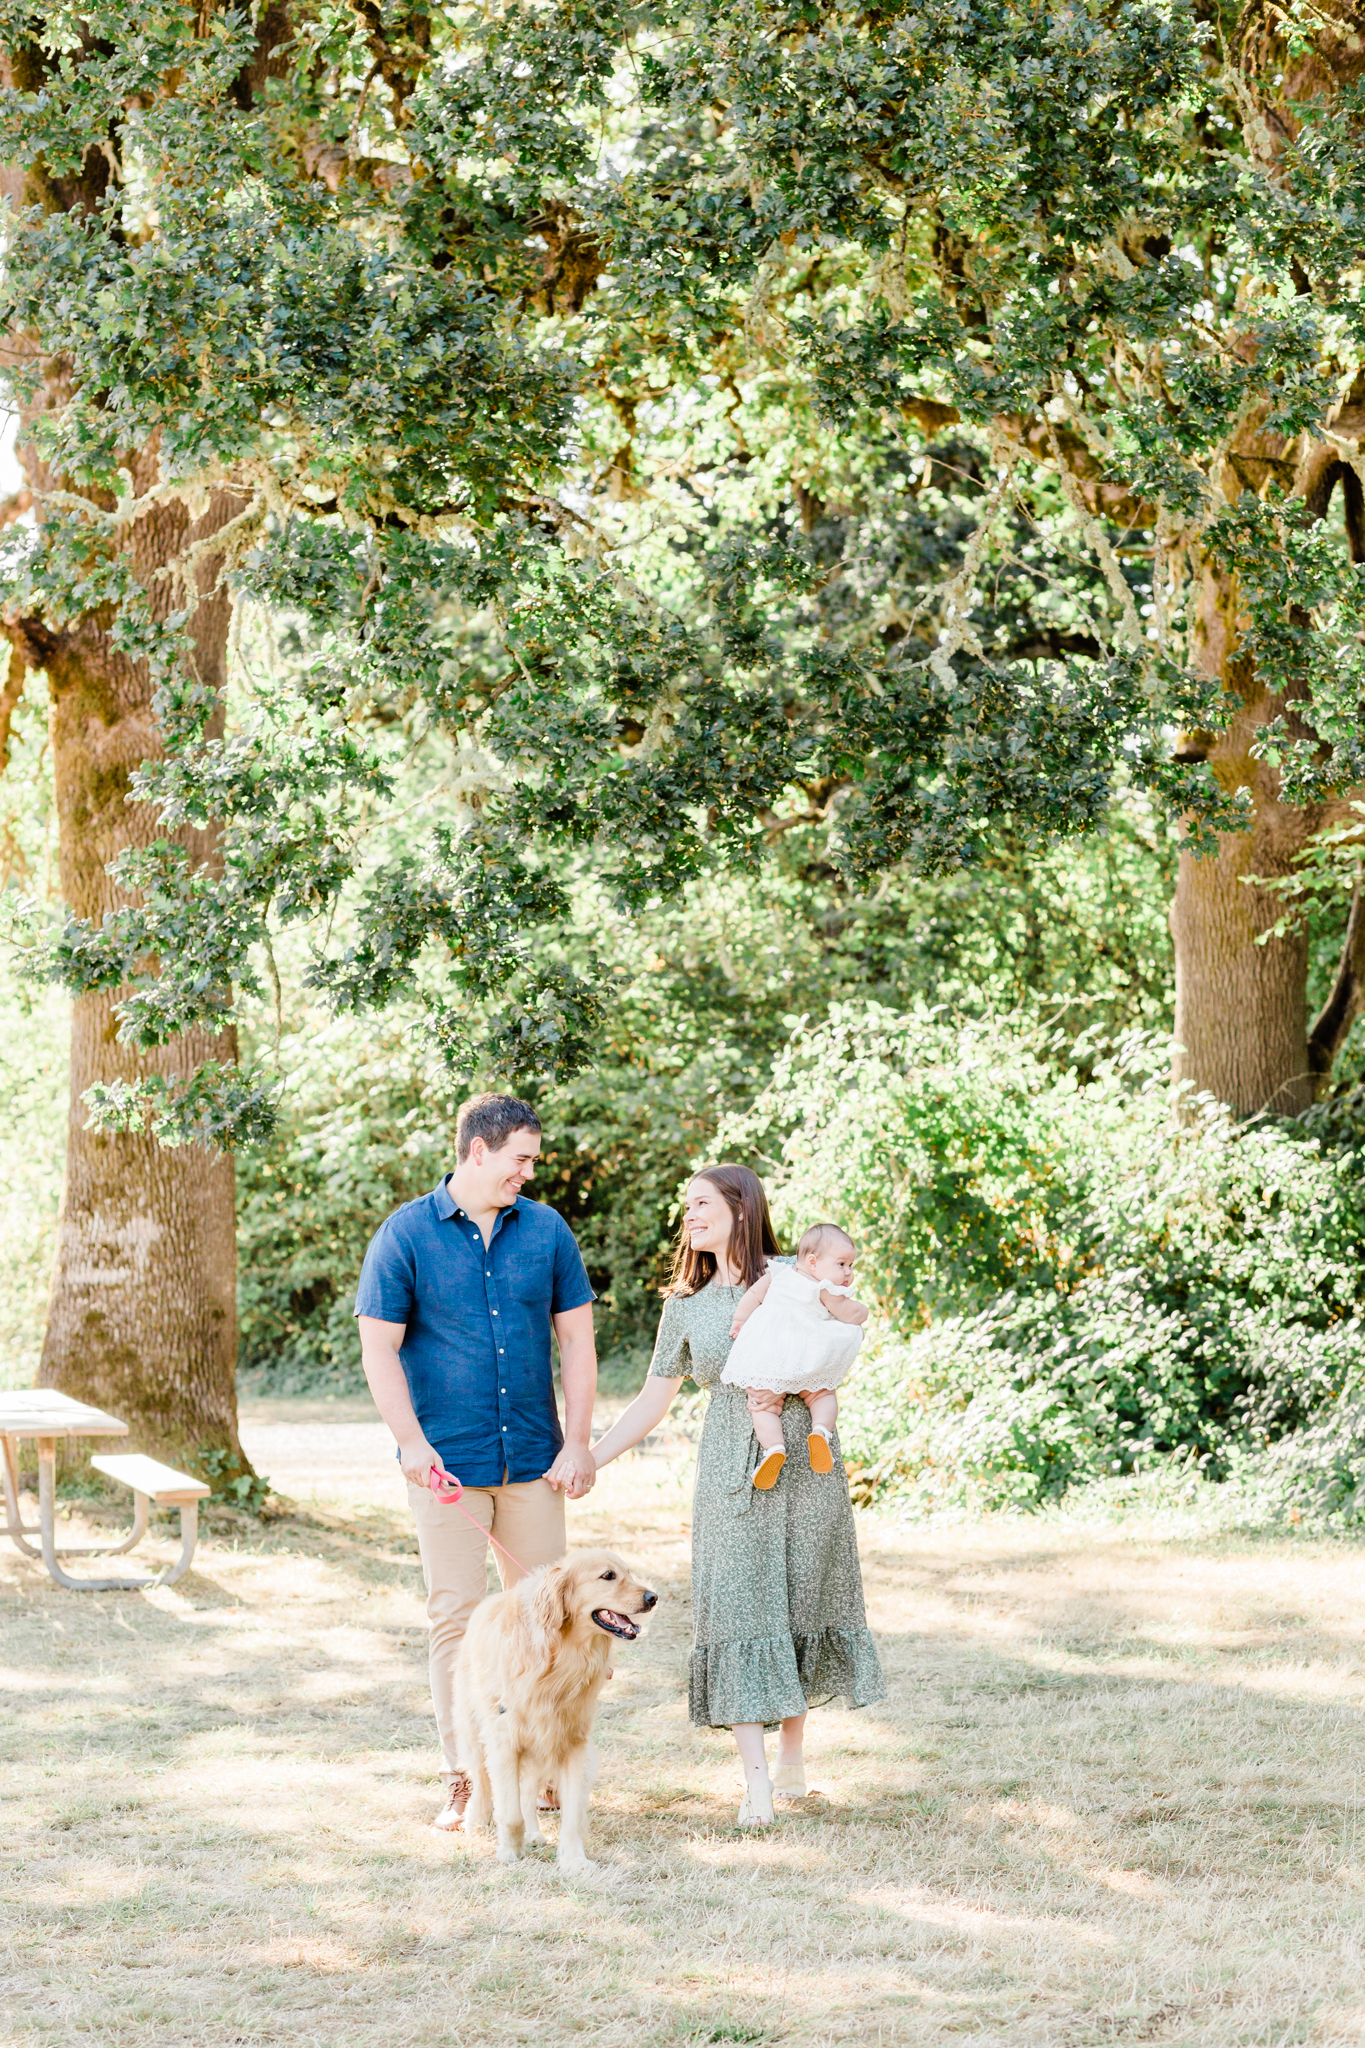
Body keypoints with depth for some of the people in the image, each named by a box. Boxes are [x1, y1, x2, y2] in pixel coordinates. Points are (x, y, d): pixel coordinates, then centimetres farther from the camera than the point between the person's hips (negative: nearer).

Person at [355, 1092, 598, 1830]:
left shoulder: (546, 1231, 5)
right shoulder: (405, 1235, -4)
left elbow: (576, 1338, 8)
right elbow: (379, 1348, -5)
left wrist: (577, 1442, 0)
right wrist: (413, 1444, -13)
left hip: (533, 1462, 3)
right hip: (448, 1463, -3)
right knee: (455, 1616, -1)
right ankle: (462, 1777, 6)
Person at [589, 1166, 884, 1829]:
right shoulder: (685, 1306, 10)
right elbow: (652, 1402, 13)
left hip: (806, 1464, -1)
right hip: (729, 1471, 1)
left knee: (803, 1599, 3)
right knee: (736, 1608, -8)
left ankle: (792, 1753, 20)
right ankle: (757, 1783, -12)